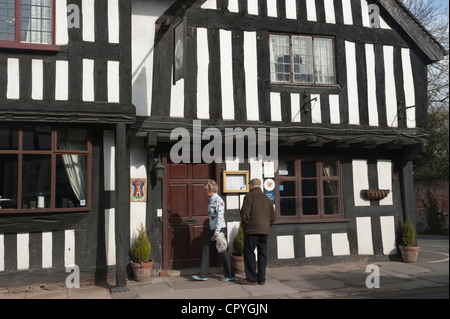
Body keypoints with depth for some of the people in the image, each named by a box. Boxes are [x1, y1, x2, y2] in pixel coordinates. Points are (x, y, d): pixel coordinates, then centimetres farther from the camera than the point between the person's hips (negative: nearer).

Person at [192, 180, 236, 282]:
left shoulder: (218, 200, -15)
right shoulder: (211, 200, 12)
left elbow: (220, 216, -21)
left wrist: (217, 231, -23)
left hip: (220, 229, -9)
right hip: (212, 229, 9)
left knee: (223, 252, 0)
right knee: (205, 250, 6)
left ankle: (230, 275, 13)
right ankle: (203, 274, 11)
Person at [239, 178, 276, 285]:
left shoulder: (249, 196, -3)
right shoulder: (266, 198, 17)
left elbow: (245, 213, -12)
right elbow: (273, 216, 16)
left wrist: (244, 225, 1)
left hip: (252, 229, -6)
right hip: (265, 230, 6)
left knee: (249, 253, 0)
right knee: (262, 254, 9)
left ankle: (251, 278, 0)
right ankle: (261, 279, 11)